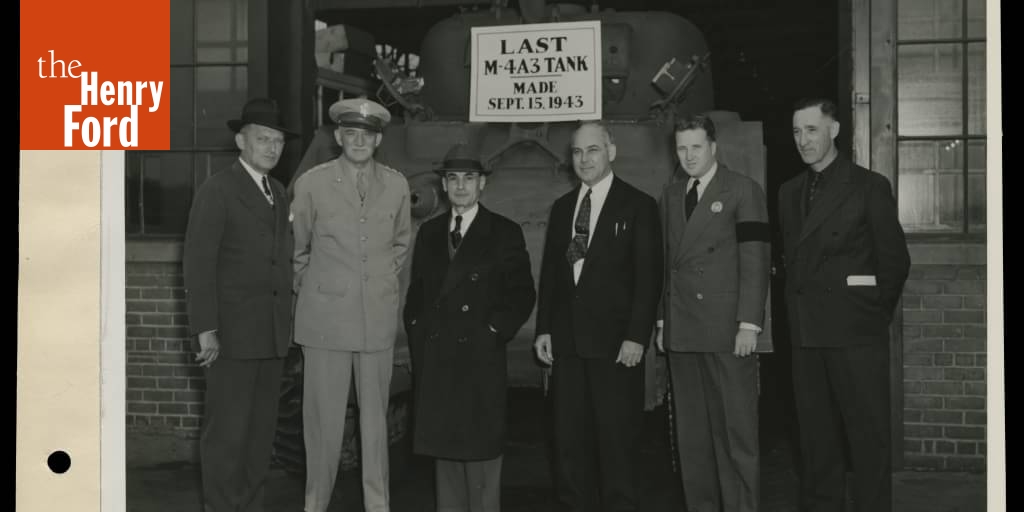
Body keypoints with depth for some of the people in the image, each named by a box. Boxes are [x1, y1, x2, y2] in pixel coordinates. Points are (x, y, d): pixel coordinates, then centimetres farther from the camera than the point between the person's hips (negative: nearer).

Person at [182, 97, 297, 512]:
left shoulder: (278, 193, 15)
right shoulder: (217, 191, -6)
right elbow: (198, 264, -11)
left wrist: (286, 323, 8)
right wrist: (206, 331, -16)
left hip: (273, 334, 7)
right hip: (232, 334, -7)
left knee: (262, 431, 11)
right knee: (226, 433, -2)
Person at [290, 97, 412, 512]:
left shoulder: (396, 185, 5)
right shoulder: (311, 183, -2)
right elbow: (297, 248, 10)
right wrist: (309, 289, 11)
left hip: (379, 318, 2)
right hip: (325, 317, -2)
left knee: (375, 416, 7)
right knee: (323, 416, 1)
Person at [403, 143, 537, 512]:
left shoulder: (505, 233, 0)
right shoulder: (428, 232, 13)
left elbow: (522, 296, -2)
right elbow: (416, 292, 17)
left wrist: (494, 331, -10)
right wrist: (418, 333, 6)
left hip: (481, 358, -4)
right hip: (434, 358, 4)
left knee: (481, 450, 0)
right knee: (443, 447, 9)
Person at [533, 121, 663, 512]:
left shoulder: (638, 205, 0)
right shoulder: (562, 207, 15)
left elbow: (649, 277, -5)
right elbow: (548, 272, 15)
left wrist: (636, 336, -12)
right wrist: (543, 329, 7)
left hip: (615, 341, -4)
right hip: (567, 340, 5)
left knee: (617, 439, 1)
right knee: (567, 438, 7)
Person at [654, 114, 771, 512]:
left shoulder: (743, 191, 0)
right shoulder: (670, 196, 17)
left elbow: (755, 262, -6)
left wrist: (749, 325, -12)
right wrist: (663, 321, 11)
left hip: (727, 330, -5)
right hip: (682, 331, 5)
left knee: (736, 430, -3)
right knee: (691, 432, 7)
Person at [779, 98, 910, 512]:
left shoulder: (870, 186, -1)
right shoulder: (789, 192, 15)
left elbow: (895, 260, 0)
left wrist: (876, 315, 2)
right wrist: (799, 313, 8)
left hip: (855, 333, -5)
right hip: (805, 334, 5)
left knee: (868, 435, -1)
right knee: (815, 435, 10)